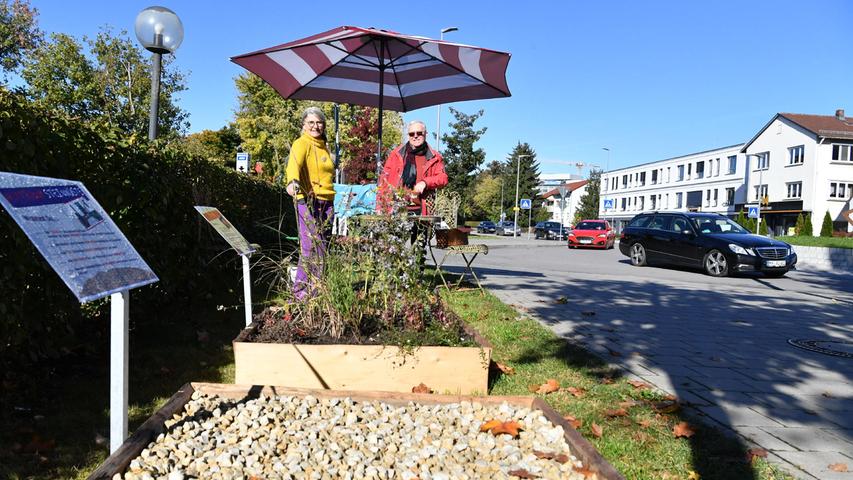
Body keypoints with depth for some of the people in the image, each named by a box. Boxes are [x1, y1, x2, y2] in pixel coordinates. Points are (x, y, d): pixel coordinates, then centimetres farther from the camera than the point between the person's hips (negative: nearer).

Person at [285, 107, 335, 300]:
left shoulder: (323, 146, 21)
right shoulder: (301, 144, -5)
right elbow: (294, 163, -26)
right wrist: (292, 181, -46)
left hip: (327, 202, 8)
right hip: (308, 201, -8)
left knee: (323, 247, 8)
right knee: (311, 248, -12)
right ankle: (301, 293, -5)